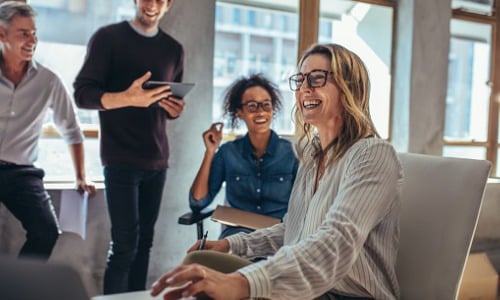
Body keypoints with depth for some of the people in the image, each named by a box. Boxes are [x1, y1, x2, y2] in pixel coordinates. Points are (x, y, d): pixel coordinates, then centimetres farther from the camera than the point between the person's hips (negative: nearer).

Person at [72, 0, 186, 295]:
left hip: (157, 159, 5)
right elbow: (83, 93, -9)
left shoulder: (174, 49, 13)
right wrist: (126, 98, -27)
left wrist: (176, 108, -5)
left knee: (145, 240, 7)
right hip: (121, 158, -4)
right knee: (125, 243, -6)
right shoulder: (108, 37, -1)